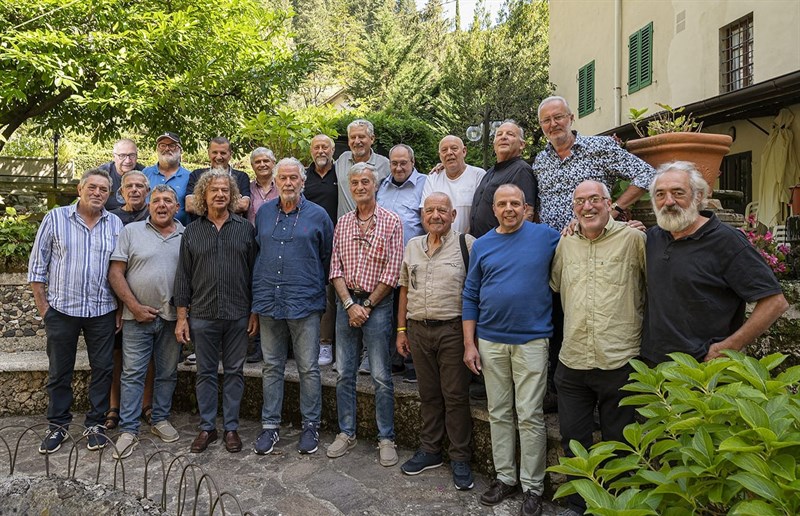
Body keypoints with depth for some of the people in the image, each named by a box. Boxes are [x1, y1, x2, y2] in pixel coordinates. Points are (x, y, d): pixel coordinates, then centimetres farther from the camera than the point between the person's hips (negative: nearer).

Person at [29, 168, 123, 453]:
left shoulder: (115, 224, 4)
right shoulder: (55, 218, -1)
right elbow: (37, 264, 1)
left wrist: (121, 310, 2)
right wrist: (43, 307, -2)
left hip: (102, 311, 1)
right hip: (62, 309, -1)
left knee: (103, 368, 7)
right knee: (59, 371, 10)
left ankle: (95, 424, 21)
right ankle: (58, 426, 25)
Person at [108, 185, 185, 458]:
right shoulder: (131, 231, 2)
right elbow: (115, 273, -2)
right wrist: (135, 306, -8)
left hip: (172, 316, 2)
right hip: (137, 316, -2)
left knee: (167, 373, 11)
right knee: (132, 374, 1)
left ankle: (160, 419, 27)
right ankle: (128, 430, 10)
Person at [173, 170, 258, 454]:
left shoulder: (246, 229, 3)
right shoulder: (191, 232, 6)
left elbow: (254, 271, 3)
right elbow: (183, 276, 6)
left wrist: (255, 311, -1)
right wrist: (181, 316, 2)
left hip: (238, 315, -1)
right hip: (202, 316, 1)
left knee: (234, 372, 8)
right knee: (205, 372, 9)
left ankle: (231, 427, 20)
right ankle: (207, 427, 22)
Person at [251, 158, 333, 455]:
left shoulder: (318, 215, 0)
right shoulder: (263, 213, 9)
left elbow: (328, 258, 7)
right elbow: (256, 251, 18)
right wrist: (258, 291, 15)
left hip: (304, 304, -3)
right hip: (268, 302, 3)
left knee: (308, 369, 4)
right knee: (272, 367, 12)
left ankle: (310, 425, 19)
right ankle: (270, 425, 23)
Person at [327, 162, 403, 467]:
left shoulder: (391, 222, -4)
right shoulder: (342, 223, 9)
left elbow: (392, 272, -8)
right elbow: (336, 268, 5)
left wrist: (367, 305, -9)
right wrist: (349, 304, -7)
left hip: (377, 304, -4)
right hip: (345, 302, 4)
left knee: (381, 376, 1)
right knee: (344, 373, 10)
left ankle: (386, 438, 14)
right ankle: (346, 433, 23)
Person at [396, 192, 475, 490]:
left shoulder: (466, 244, -4)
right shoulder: (412, 246, 12)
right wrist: (401, 329, 14)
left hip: (452, 329, -4)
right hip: (418, 329, 5)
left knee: (456, 396, 3)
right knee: (428, 395, 14)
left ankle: (460, 458, 16)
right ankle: (430, 450, 28)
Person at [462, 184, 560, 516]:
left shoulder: (546, 236, -1)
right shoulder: (482, 245, 6)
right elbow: (471, 297, 7)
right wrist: (469, 344, 3)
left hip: (531, 340, -3)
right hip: (490, 341, 3)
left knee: (530, 416, 2)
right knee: (499, 414, 12)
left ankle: (533, 487, 17)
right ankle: (505, 478, 27)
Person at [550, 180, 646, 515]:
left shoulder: (633, 239, -5)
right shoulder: (565, 245, 10)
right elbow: (553, 285, 24)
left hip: (620, 363, -4)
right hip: (572, 362, 4)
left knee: (617, 444, 12)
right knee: (573, 440, 14)